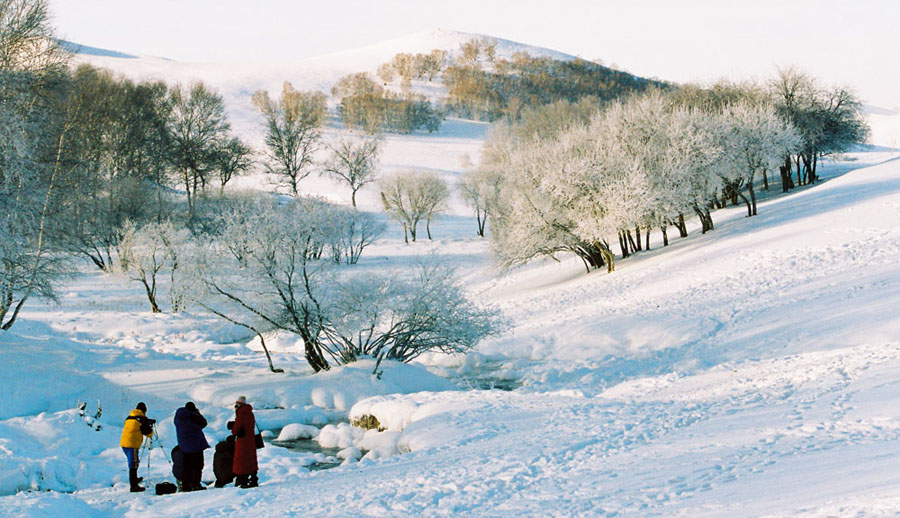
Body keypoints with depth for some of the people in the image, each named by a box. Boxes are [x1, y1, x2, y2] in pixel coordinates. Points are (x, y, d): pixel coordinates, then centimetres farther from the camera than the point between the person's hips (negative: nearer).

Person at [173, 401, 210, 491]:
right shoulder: (193, 416, -16)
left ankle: (185, 486, 11)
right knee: (197, 465, -2)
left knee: (187, 466, 12)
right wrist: (199, 414, 9)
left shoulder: (178, 417, 5)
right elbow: (203, 423, -5)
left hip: (183, 446, 7)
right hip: (195, 445, -7)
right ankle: (196, 484, -8)